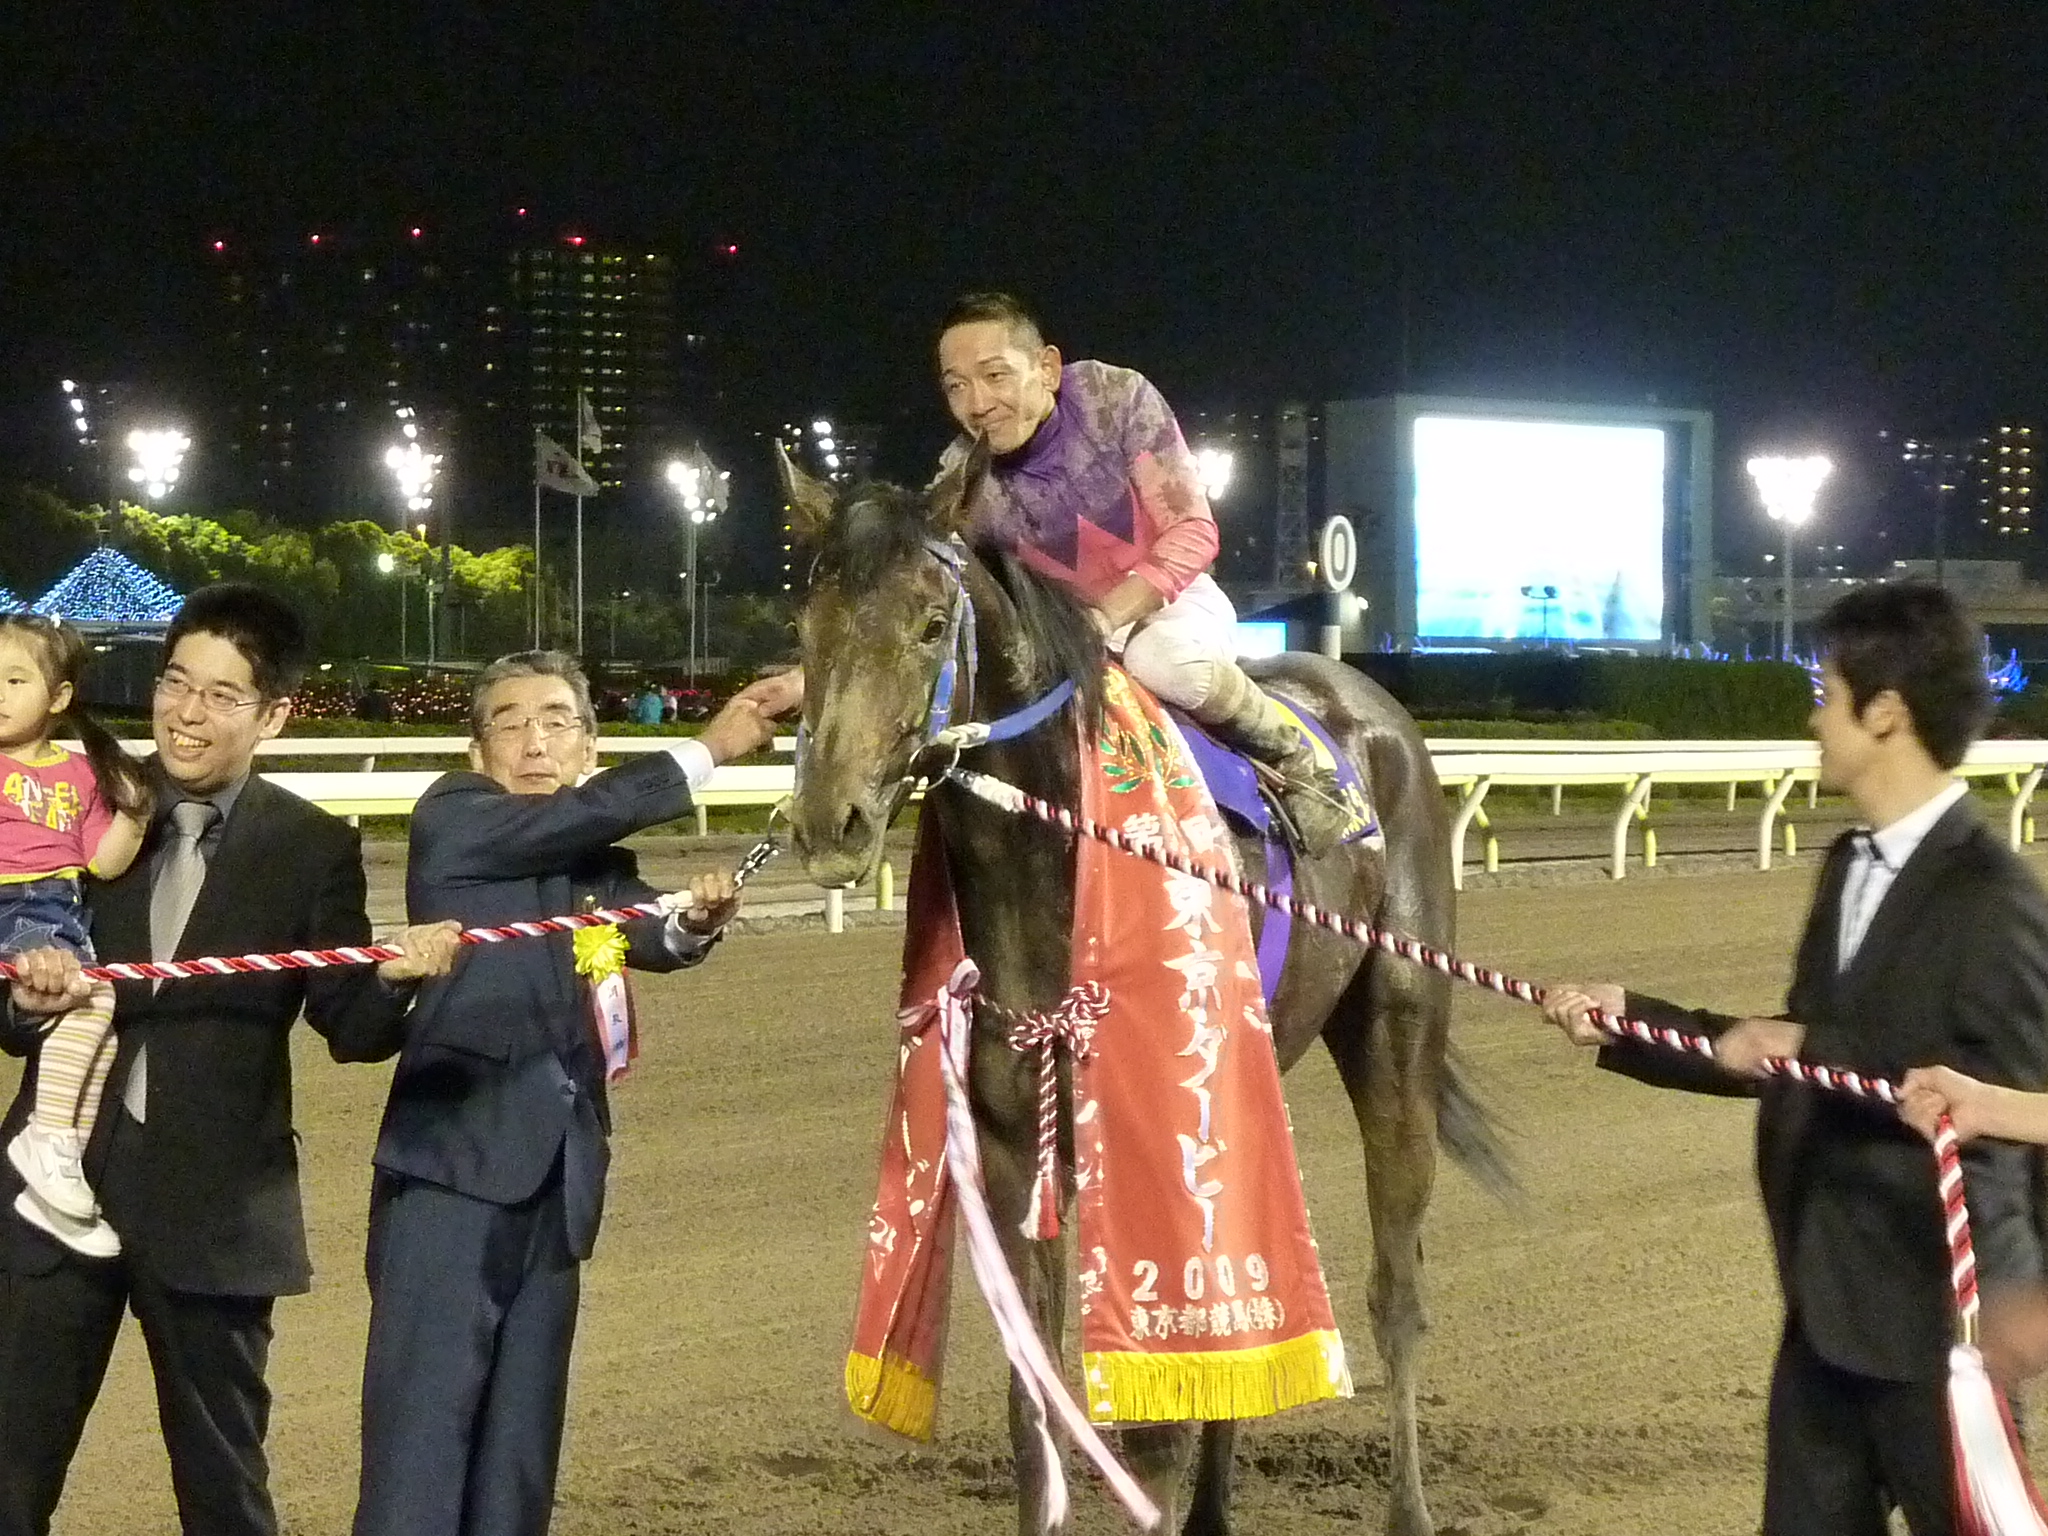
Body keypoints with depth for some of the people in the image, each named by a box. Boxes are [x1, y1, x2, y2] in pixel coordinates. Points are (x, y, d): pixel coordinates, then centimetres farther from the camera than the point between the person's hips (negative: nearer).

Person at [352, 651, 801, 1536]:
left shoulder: (599, 866, 16)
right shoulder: (452, 818, 0)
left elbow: (651, 935, -4)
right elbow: (572, 817, -16)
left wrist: (696, 919, -26)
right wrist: (708, 749, -12)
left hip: (555, 1175, 6)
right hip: (453, 1165, -6)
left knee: (521, 1436, 9)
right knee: (422, 1427, -9)